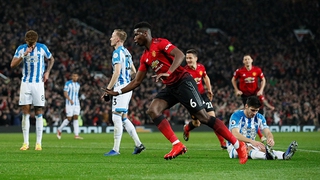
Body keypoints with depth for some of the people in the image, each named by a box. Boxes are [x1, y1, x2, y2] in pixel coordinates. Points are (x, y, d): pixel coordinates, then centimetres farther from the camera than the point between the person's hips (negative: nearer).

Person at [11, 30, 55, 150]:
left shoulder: (42, 48, -2)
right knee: (25, 113, -3)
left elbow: (51, 59, 15)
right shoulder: (21, 49, -2)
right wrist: (24, 55, -22)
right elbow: (12, 65, -11)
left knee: (38, 114, -2)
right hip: (26, 83, 1)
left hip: (38, 83, -1)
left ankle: (39, 143, -1)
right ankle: (26, 143, -1)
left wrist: (47, 72, 2)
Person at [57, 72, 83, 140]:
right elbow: (65, 93, -12)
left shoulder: (78, 84, 14)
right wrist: (70, 100, -27)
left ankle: (76, 135, -7)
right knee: (69, 118, -7)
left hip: (77, 104, 6)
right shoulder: (68, 83, -6)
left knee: (76, 118, -3)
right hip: (69, 104, -6)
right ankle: (59, 130, 13)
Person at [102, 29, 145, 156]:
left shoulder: (118, 52, -12)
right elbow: (133, 71, 24)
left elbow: (117, 72, -20)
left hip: (121, 88, -10)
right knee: (123, 118, 14)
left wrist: (108, 89, -18)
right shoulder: (126, 52, 17)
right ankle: (138, 144, 12)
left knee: (116, 117, -8)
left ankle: (116, 149, -8)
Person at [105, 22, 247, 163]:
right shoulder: (145, 57, 15)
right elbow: (137, 81, 19)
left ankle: (238, 145, -6)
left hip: (183, 83, -8)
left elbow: (180, 55, -23)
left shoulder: (160, 43, -9)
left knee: (203, 117, -12)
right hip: (170, 87, 8)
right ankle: (177, 146, -17)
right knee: (152, 111, -12)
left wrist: (168, 72, -34)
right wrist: (118, 92, 12)